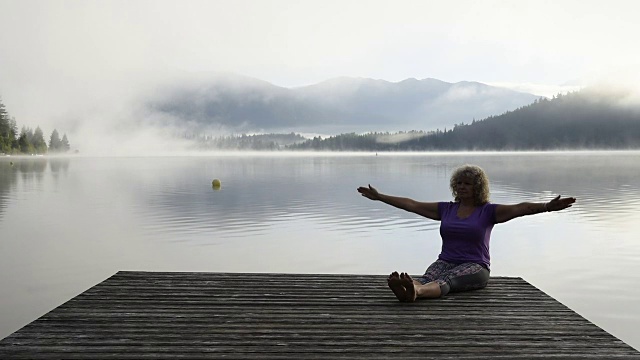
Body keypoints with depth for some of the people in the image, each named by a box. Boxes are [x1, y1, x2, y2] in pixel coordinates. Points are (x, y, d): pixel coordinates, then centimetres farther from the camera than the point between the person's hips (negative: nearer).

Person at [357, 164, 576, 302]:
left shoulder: (488, 211, 3)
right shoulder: (446, 209, 15)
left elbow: (520, 208, -12)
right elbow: (411, 205, 17)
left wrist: (547, 207, -30)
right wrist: (379, 197, 18)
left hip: (475, 266, -3)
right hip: (445, 262, 4)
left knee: (446, 279, -37)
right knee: (428, 276, -32)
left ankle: (415, 291, -69)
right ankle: (406, 290, -66)